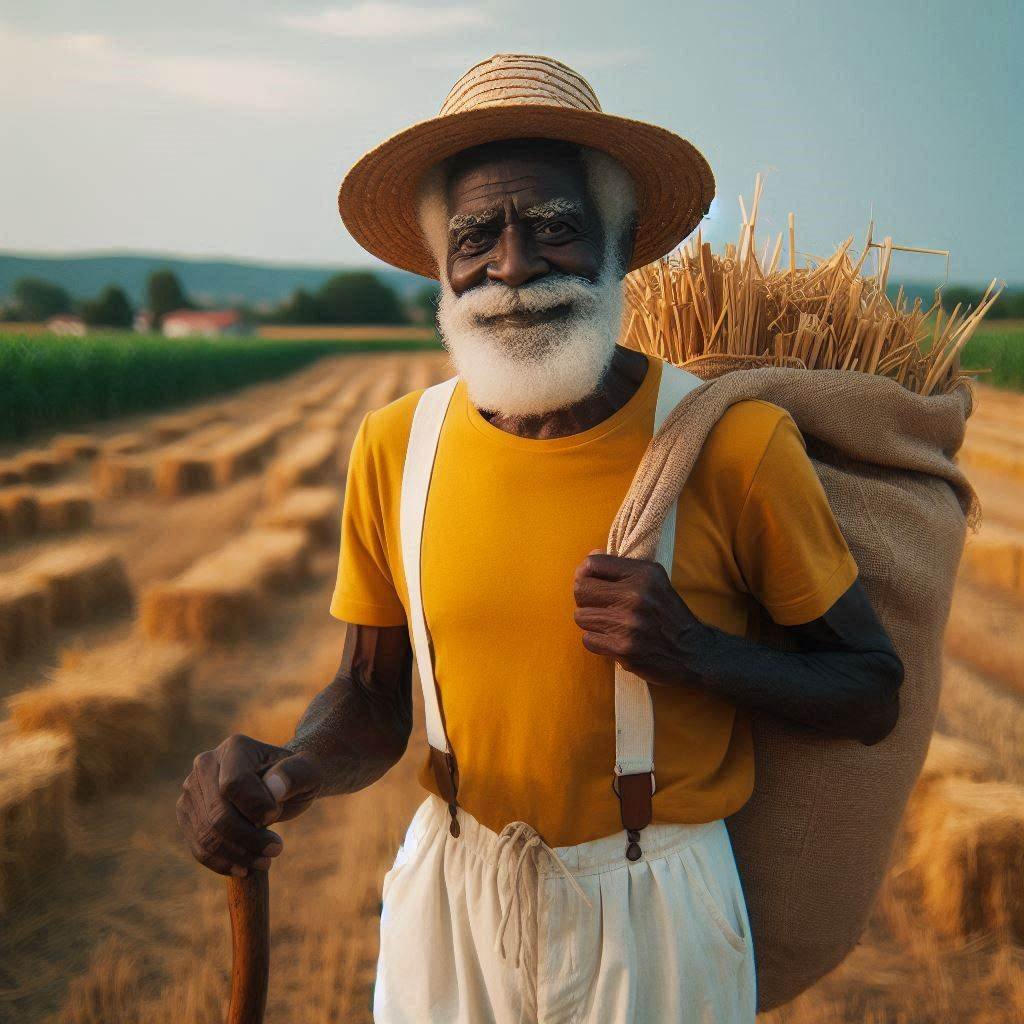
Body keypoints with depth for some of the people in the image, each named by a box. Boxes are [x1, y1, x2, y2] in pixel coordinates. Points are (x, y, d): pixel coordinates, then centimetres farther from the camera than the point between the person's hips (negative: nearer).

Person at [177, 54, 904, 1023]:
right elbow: (370, 696, 2)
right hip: (446, 895, 3)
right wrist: (290, 766, -19)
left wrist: (699, 652, -24)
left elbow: (873, 695, -7)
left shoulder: (733, 445, -17)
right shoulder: (393, 449, -8)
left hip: (654, 913, -2)